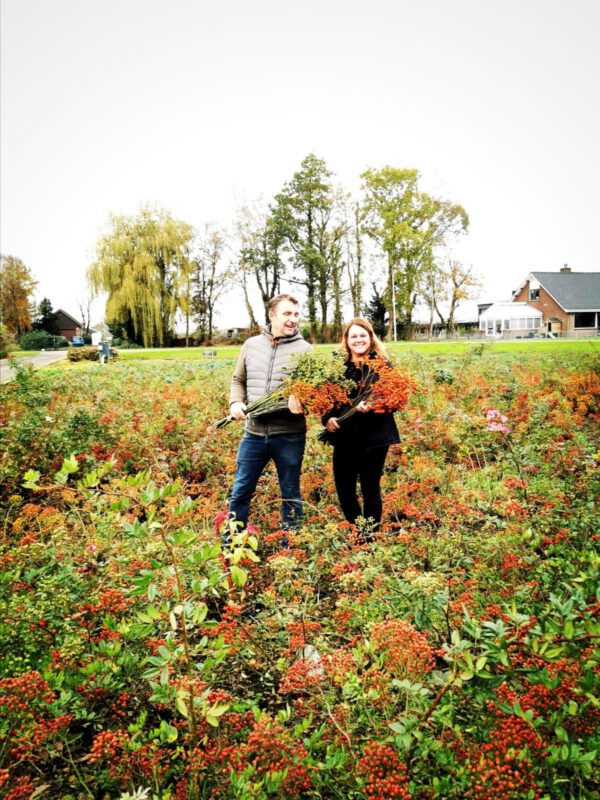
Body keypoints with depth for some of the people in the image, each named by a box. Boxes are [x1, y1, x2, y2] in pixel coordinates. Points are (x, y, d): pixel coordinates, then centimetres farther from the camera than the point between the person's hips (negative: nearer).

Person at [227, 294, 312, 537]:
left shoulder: (304, 349, -2)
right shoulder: (251, 344, 8)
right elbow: (238, 380, 18)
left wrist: (302, 404, -27)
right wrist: (236, 402, -2)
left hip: (289, 435, -3)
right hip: (253, 433, 3)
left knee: (290, 495, 11)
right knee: (240, 493, 11)